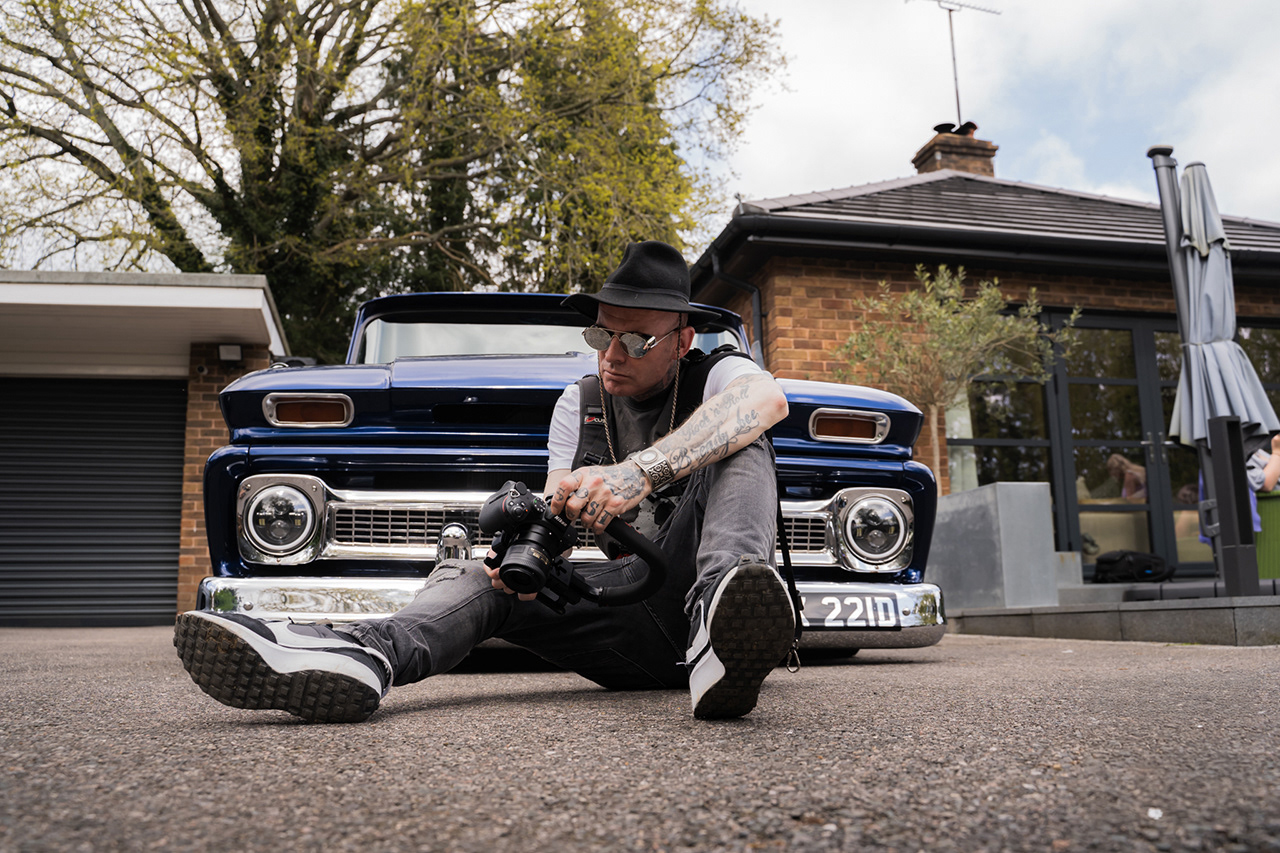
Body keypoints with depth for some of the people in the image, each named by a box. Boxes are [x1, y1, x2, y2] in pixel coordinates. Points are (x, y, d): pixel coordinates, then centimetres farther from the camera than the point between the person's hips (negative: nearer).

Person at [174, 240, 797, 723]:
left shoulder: (715, 376, -2)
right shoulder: (579, 403, 13)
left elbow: (767, 399, -28)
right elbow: (557, 503, 0)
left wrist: (642, 471, -44)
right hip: (624, 603, 4)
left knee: (738, 448, -24)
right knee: (472, 577, -14)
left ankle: (722, 615, -50)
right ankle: (364, 654, -44)